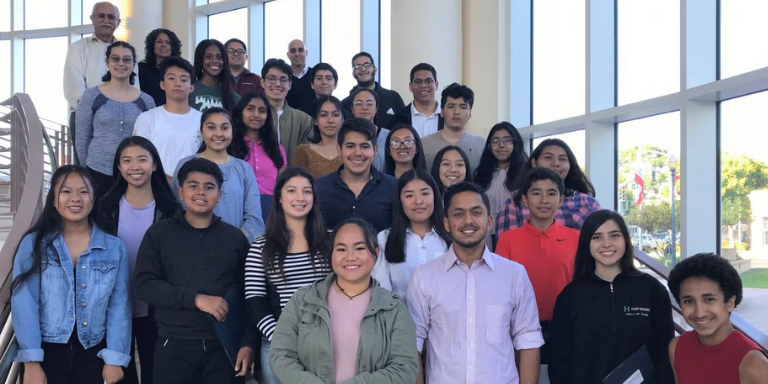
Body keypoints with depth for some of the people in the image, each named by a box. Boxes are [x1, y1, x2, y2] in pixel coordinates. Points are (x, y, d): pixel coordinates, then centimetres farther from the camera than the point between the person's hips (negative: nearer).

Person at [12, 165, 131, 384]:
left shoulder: (114, 248, 1)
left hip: (93, 354, 1)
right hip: (47, 352, -1)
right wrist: (31, 361, -13)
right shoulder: (34, 244, -2)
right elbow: (24, 303, -6)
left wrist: (115, 358, -6)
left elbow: (119, 305, -1)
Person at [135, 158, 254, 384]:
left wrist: (248, 343, -3)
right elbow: (144, 285, -5)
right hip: (175, 346, 0)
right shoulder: (159, 234, 3)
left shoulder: (235, 238, 5)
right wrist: (196, 298, -15)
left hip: (225, 346, 1)